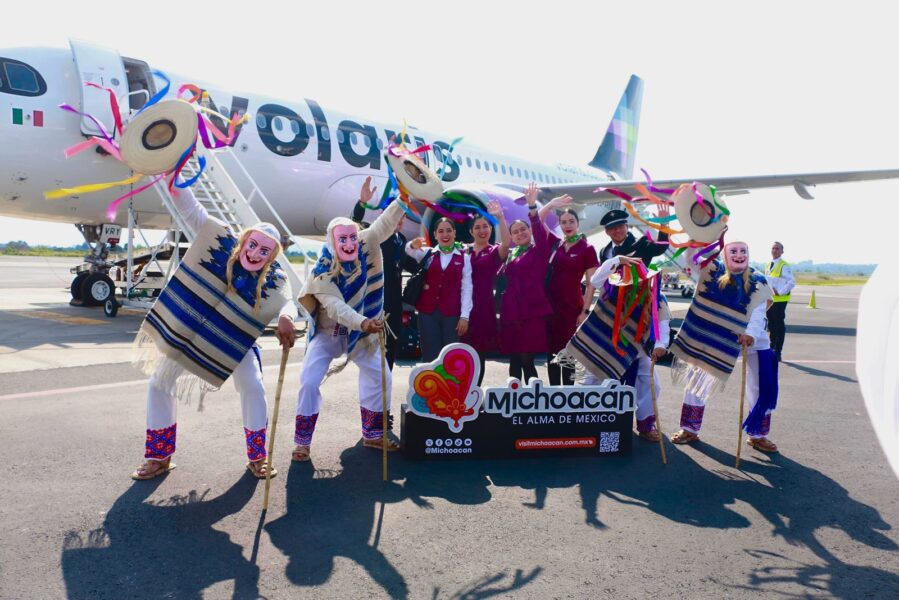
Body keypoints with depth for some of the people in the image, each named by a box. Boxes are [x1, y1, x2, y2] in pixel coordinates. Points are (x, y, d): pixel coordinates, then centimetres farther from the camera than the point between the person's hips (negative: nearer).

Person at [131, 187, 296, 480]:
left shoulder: (274, 280, -20)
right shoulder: (223, 243, -19)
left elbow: (288, 303, -36)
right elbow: (190, 209, -20)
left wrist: (286, 318, -60)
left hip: (233, 340, -1)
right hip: (184, 329, 1)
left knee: (253, 388, -12)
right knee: (160, 385, 4)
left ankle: (257, 456, 8)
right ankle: (159, 457, 21)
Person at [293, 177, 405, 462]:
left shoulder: (367, 246, -15)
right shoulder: (322, 271, -24)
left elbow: (386, 222, -14)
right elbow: (336, 307, -36)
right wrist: (363, 322, -52)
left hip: (361, 331, 4)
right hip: (328, 333, -3)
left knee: (380, 376, 2)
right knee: (309, 382, -10)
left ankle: (373, 434, 19)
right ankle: (302, 442, 6)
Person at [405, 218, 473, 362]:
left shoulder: (464, 257, 5)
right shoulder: (427, 253, 8)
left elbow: (466, 288, 2)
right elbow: (409, 251, -11)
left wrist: (464, 316, -4)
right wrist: (413, 246, -35)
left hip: (452, 313, -1)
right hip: (427, 312, 1)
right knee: (430, 356, 3)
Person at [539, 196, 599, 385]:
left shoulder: (587, 249, -3)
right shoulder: (555, 244, 7)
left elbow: (591, 284, -4)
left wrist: (585, 311, -9)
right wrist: (550, 205, -4)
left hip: (572, 308, -4)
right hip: (550, 305, 4)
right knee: (552, 352, 8)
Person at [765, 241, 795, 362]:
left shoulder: (784, 265, -11)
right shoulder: (768, 265, 14)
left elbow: (792, 282, -16)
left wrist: (780, 292, -19)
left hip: (779, 300, -7)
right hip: (769, 299, 7)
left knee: (779, 325, -2)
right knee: (771, 324, 15)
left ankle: (777, 353, 2)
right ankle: (772, 349, 27)